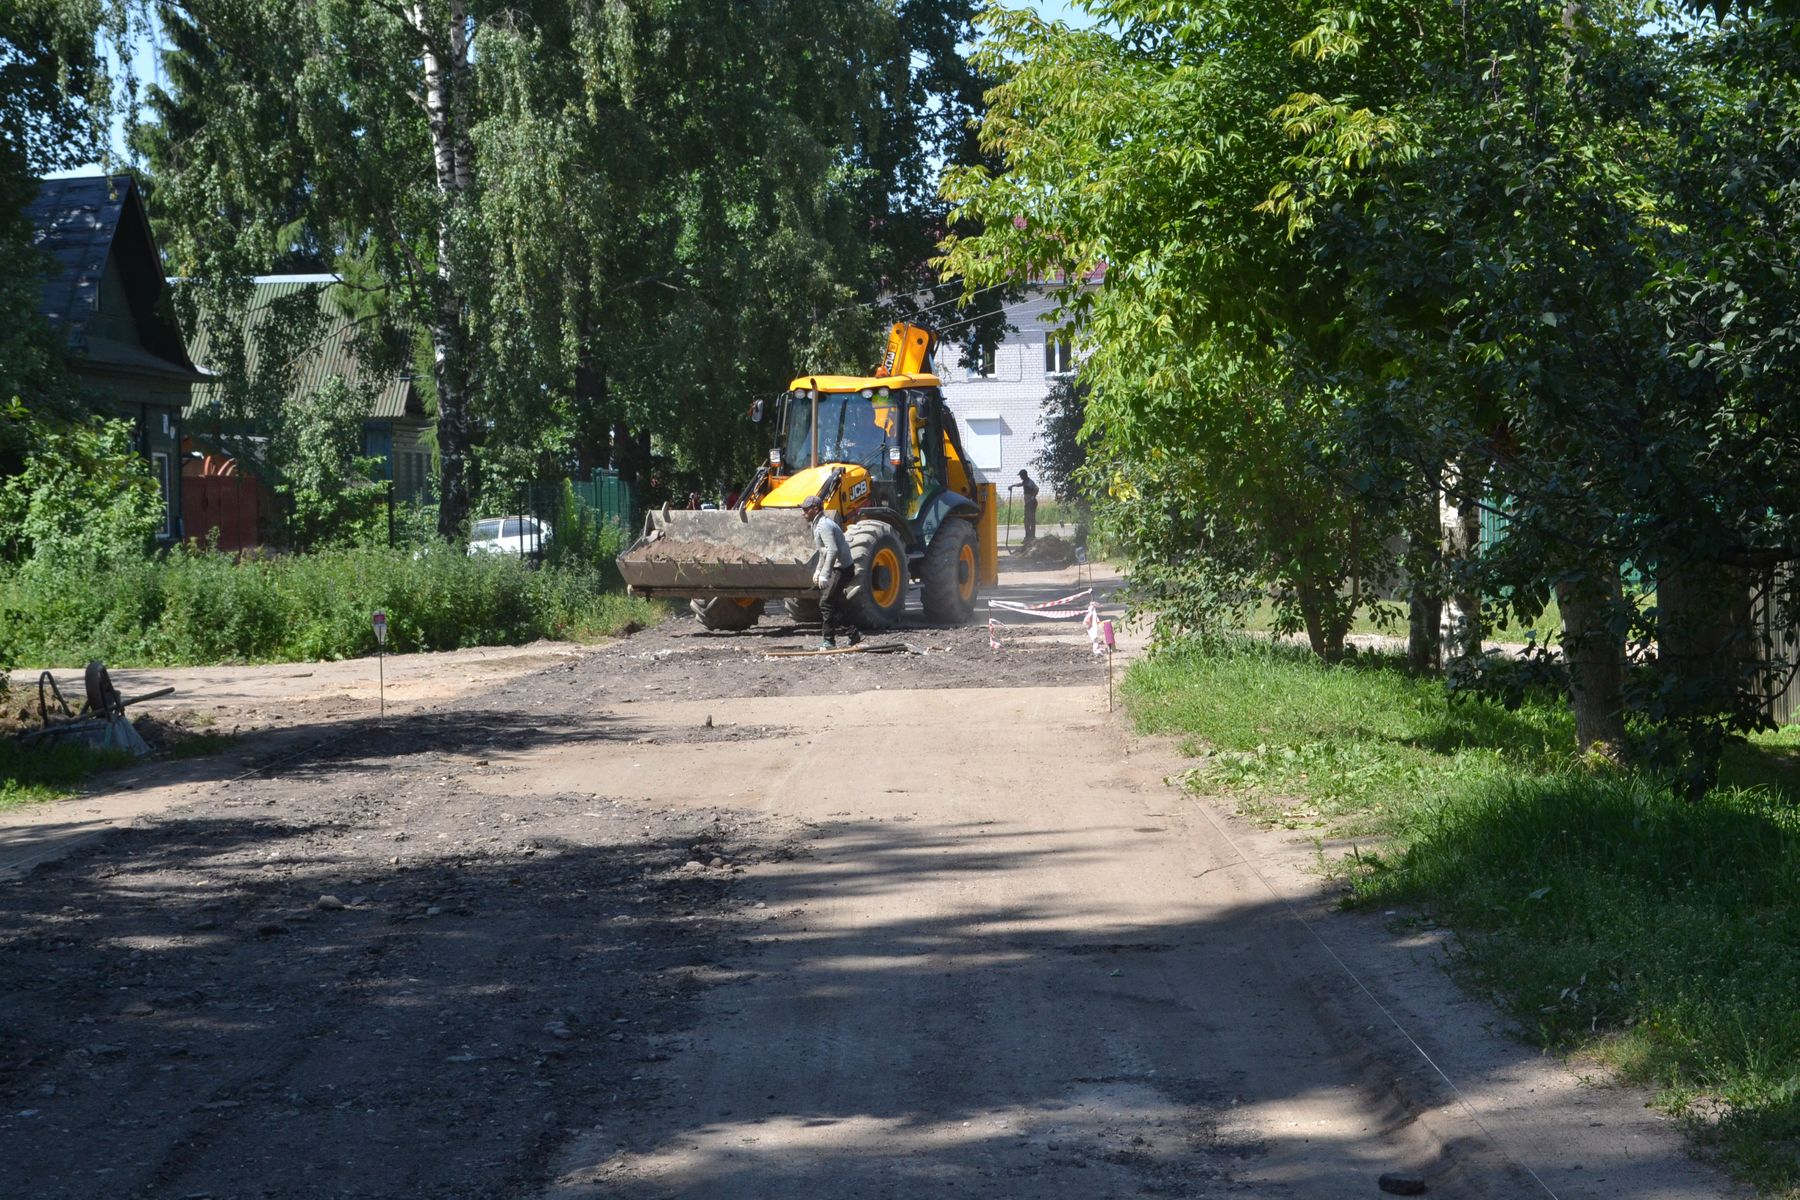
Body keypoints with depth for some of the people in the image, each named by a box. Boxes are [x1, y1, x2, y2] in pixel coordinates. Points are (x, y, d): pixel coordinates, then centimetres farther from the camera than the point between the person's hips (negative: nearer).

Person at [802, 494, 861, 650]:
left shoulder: (824, 525, -19)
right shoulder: (818, 524, 15)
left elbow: (833, 551, -29)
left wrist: (824, 574, -31)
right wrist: (818, 570, 24)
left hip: (841, 569, -11)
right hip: (839, 569, 11)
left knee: (826, 603, -10)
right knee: (834, 605, 15)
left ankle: (828, 641, -7)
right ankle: (853, 634, 21)